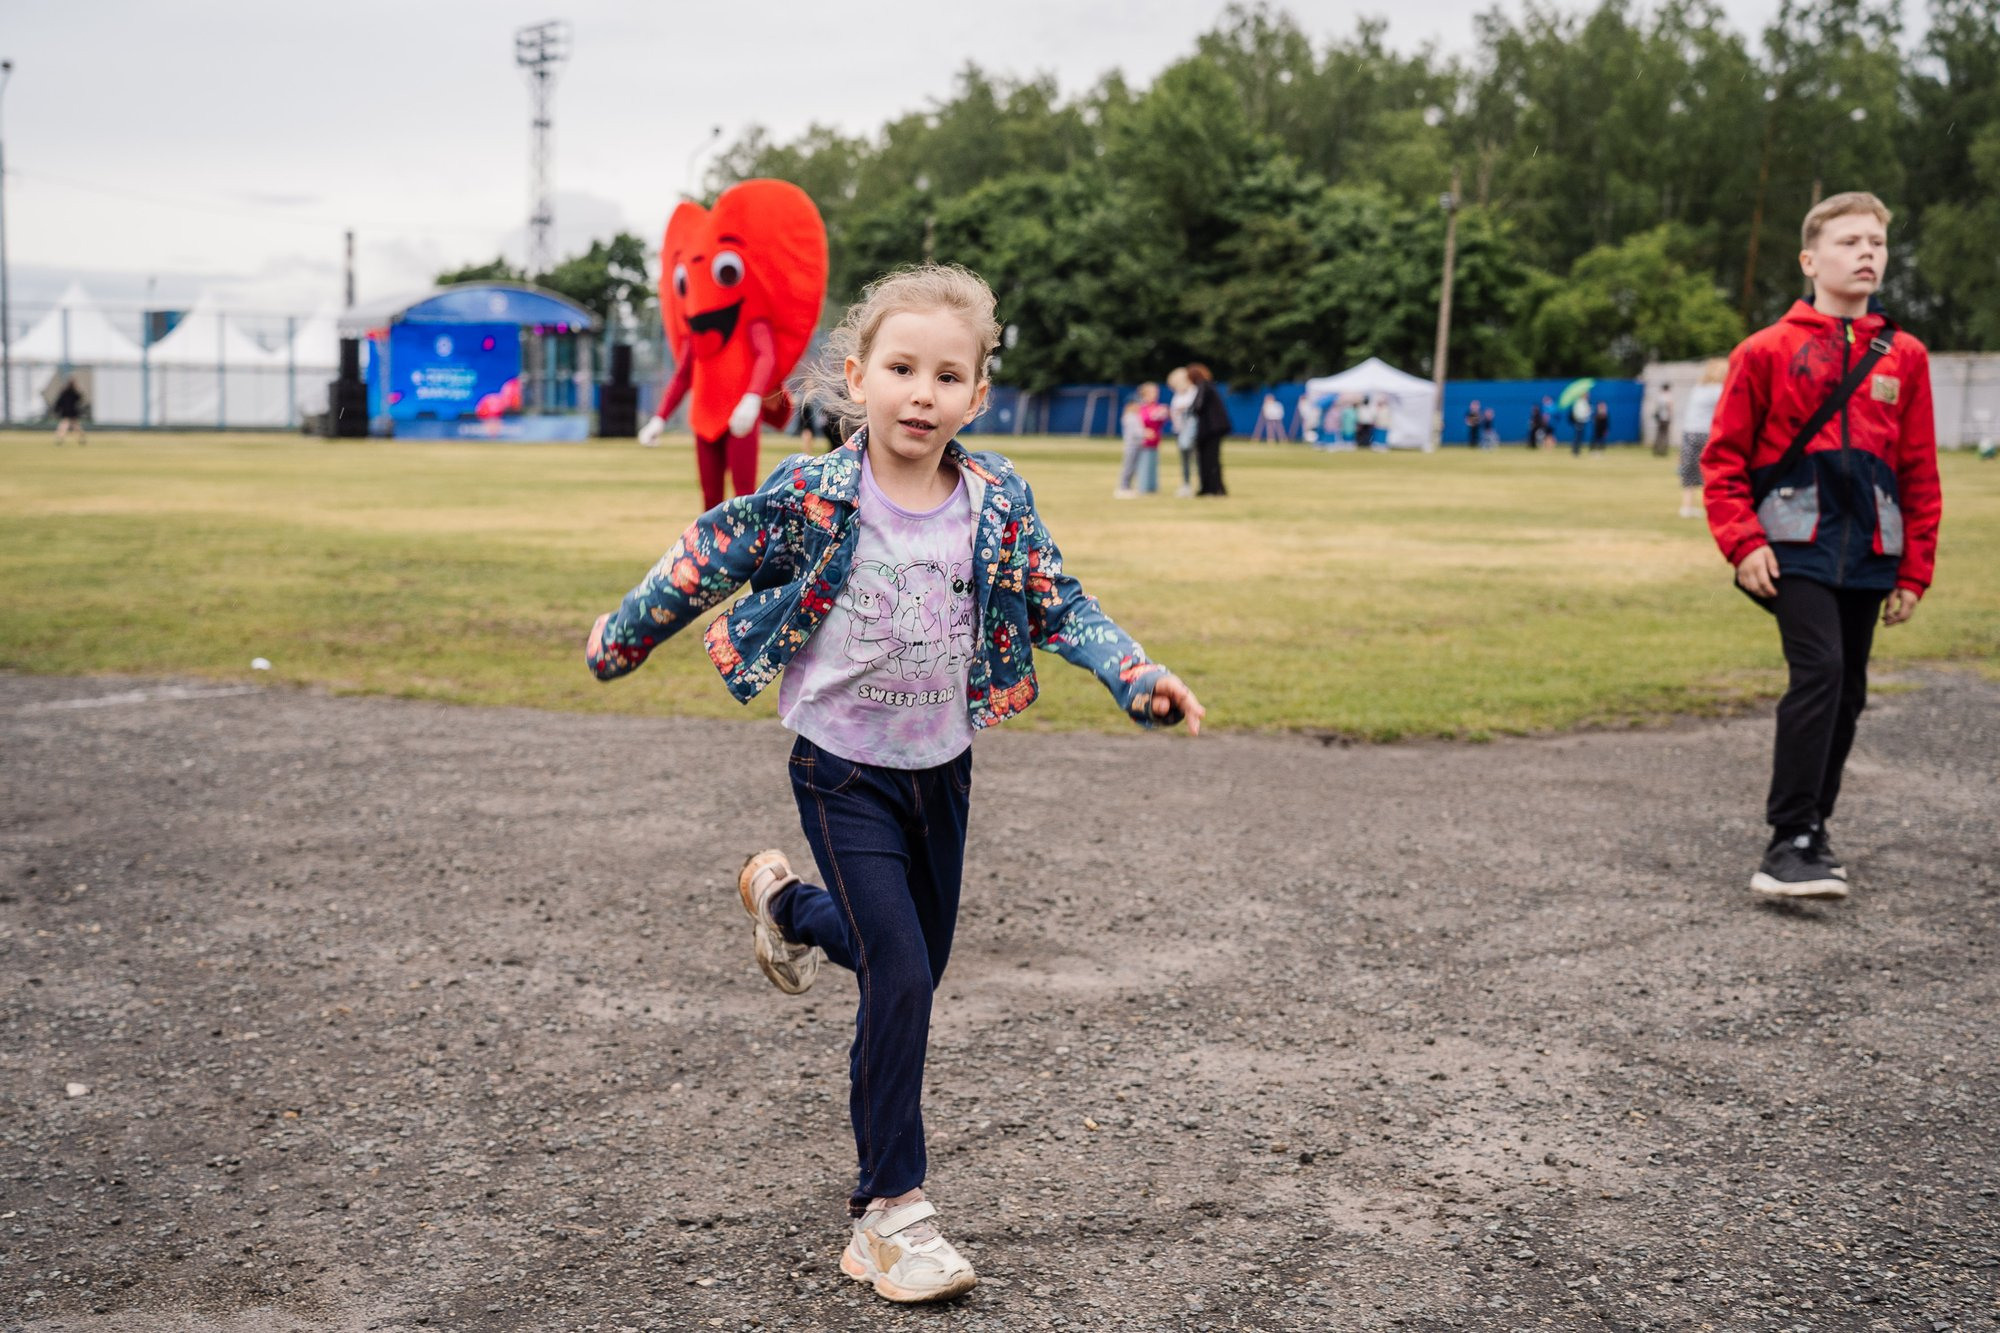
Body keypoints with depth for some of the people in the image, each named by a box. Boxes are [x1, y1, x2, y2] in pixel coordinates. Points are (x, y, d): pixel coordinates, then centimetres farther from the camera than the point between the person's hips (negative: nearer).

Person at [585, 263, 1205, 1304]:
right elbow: (706, 561, -4)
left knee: (915, 960, 19)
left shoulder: (997, 499, -7)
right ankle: (890, 1207, 2)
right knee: (900, 978, -12)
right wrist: (622, 638, 6)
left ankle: (786, 902, 50)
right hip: (845, 770, -5)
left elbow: (1058, 601, 1)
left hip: (942, 767, 5)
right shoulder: (809, 497, -17)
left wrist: (1136, 676, -12)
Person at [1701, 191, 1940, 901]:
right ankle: (1790, 841, -16)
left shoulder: (1904, 357, 8)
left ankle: (1810, 827, 24)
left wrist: (1914, 571, 9)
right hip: (1796, 545, -4)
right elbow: (1724, 457, 2)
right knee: (1819, 670, -19)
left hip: (1869, 552, 4)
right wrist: (1743, 542, -9)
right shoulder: (1769, 351, 0)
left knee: (1846, 694, 9)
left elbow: (1920, 474, 12)